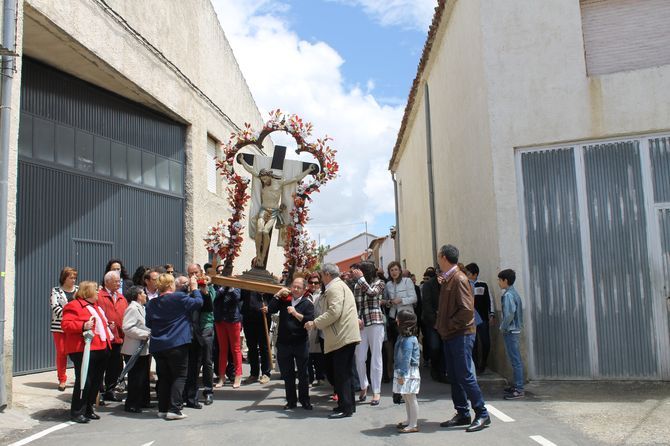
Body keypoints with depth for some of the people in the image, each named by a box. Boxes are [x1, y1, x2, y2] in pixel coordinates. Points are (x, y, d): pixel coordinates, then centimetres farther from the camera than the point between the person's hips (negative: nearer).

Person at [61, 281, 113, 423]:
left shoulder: (96, 306, 23)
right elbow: (65, 324, -16)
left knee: (96, 382, 11)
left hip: (101, 349, 9)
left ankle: (88, 409, 22)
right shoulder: (74, 306, -6)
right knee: (84, 381, -8)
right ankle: (77, 412, 4)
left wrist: (108, 326, 17)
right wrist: (83, 326, -27)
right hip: (84, 350, -9)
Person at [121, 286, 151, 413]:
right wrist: (146, 334, -21)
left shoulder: (140, 308, 19)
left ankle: (143, 401, 26)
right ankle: (131, 405, 4)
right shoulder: (132, 308, -14)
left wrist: (149, 333, 12)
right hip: (135, 350, -10)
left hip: (143, 349, 10)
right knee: (135, 378, -4)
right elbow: (127, 328, -24)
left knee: (144, 377, 16)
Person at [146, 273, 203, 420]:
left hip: (157, 346, 6)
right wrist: (194, 288, 9)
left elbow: (149, 324, 16)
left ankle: (163, 409, 17)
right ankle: (174, 409, -5)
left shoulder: (151, 304, 7)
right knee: (179, 376, 1)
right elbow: (198, 302, -5)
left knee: (164, 377, 14)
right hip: (177, 344, -6)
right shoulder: (178, 297, -12)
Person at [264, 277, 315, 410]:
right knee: (287, 374, 11)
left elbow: (310, 321, -13)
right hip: (284, 343, 2)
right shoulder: (284, 300, 7)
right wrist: (278, 294, -8)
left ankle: (304, 400, 20)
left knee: (303, 374, 7)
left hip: (300, 344, -2)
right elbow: (270, 309, -6)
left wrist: (296, 313, -20)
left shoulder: (307, 303, -1)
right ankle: (291, 400, 23)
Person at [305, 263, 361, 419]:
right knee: (345, 372, 15)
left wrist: (315, 323, -15)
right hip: (346, 336, 11)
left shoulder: (334, 288, -11)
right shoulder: (341, 286, 22)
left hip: (342, 336, -11)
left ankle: (345, 408, -2)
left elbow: (334, 312, -22)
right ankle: (349, 404, 22)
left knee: (341, 373, -6)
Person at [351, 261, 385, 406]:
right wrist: (357, 318, -5)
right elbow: (354, 305, 11)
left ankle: (376, 392, 5)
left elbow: (372, 292, -18)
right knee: (359, 358, 1)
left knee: (375, 358, -1)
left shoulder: (379, 283, 2)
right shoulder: (357, 286, 11)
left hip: (375, 323, -3)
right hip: (360, 325, 3)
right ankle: (364, 386, 23)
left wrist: (361, 278, -10)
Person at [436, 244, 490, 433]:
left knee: (465, 376, -6)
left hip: (461, 334, -9)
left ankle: (482, 415, 4)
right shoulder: (447, 279, 12)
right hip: (449, 335, 9)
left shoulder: (459, 279, -15)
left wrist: (450, 325, -15)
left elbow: (467, 309, -22)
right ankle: (462, 414, 21)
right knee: (454, 376, 13)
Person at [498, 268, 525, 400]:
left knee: (515, 360, -7)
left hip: (510, 331, -10)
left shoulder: (507, 295, -16)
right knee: (515, 360, 15)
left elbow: (509, 314, -25)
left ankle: (519, 390, -3)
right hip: (515, 329, 10)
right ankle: (517, 385, 23)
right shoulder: (514, 293, 13)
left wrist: (503, 327, -13)